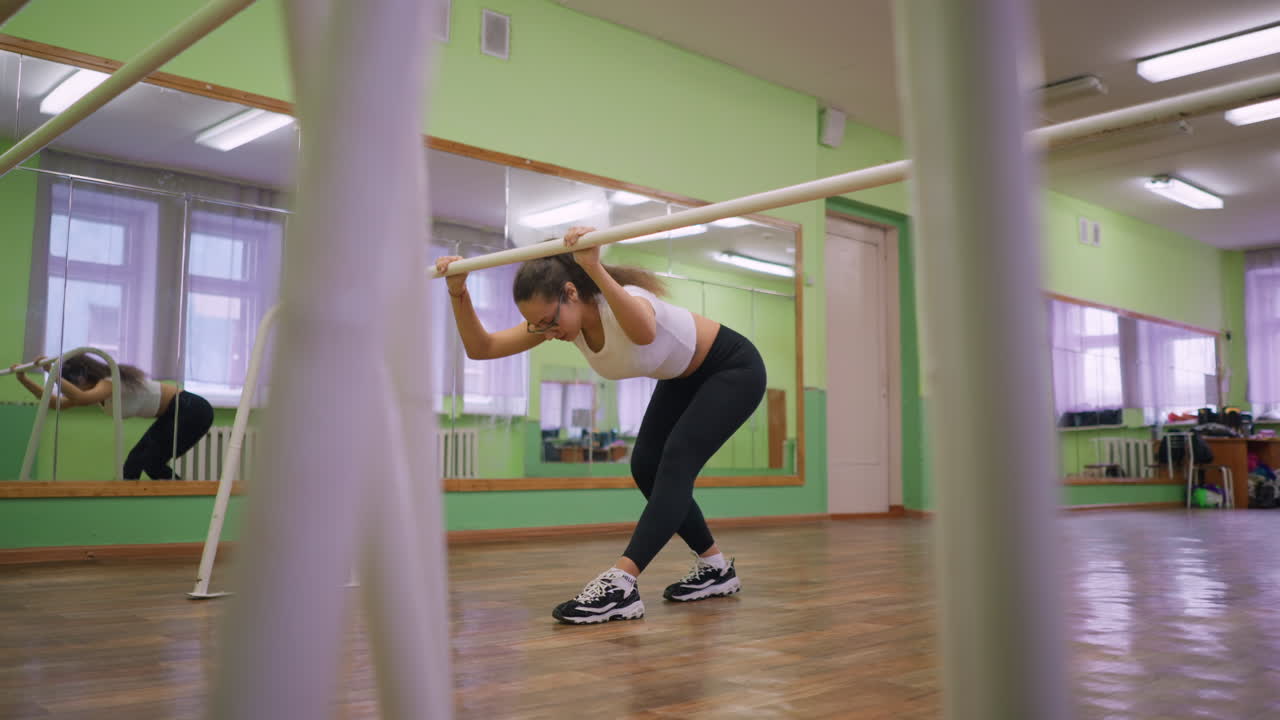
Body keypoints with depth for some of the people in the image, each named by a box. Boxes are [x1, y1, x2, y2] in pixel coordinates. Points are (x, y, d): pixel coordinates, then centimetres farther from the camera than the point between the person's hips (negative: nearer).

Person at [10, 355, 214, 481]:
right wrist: (24, 379, -1)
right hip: (173, 414, 10)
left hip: (193, 411, -10)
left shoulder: (111, 382, -22)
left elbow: (81, 398, -43)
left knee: (152, 462, -7)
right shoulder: (100, 387, 5)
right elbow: (55, 402, 5)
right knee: (137, 461, 8)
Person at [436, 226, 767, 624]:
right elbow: (480, 348, -17)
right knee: (646, 466, 1)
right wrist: (458, 292, -31)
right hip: (684, 377, 8)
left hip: (734, 368, -8)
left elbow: (645, 332, -65)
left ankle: (621, 586, -28)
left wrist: (595, 268, -73)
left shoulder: (623, 302, -38)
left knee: (676, 461, -24)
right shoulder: (556, 316, -15)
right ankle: (715, 568, 16)